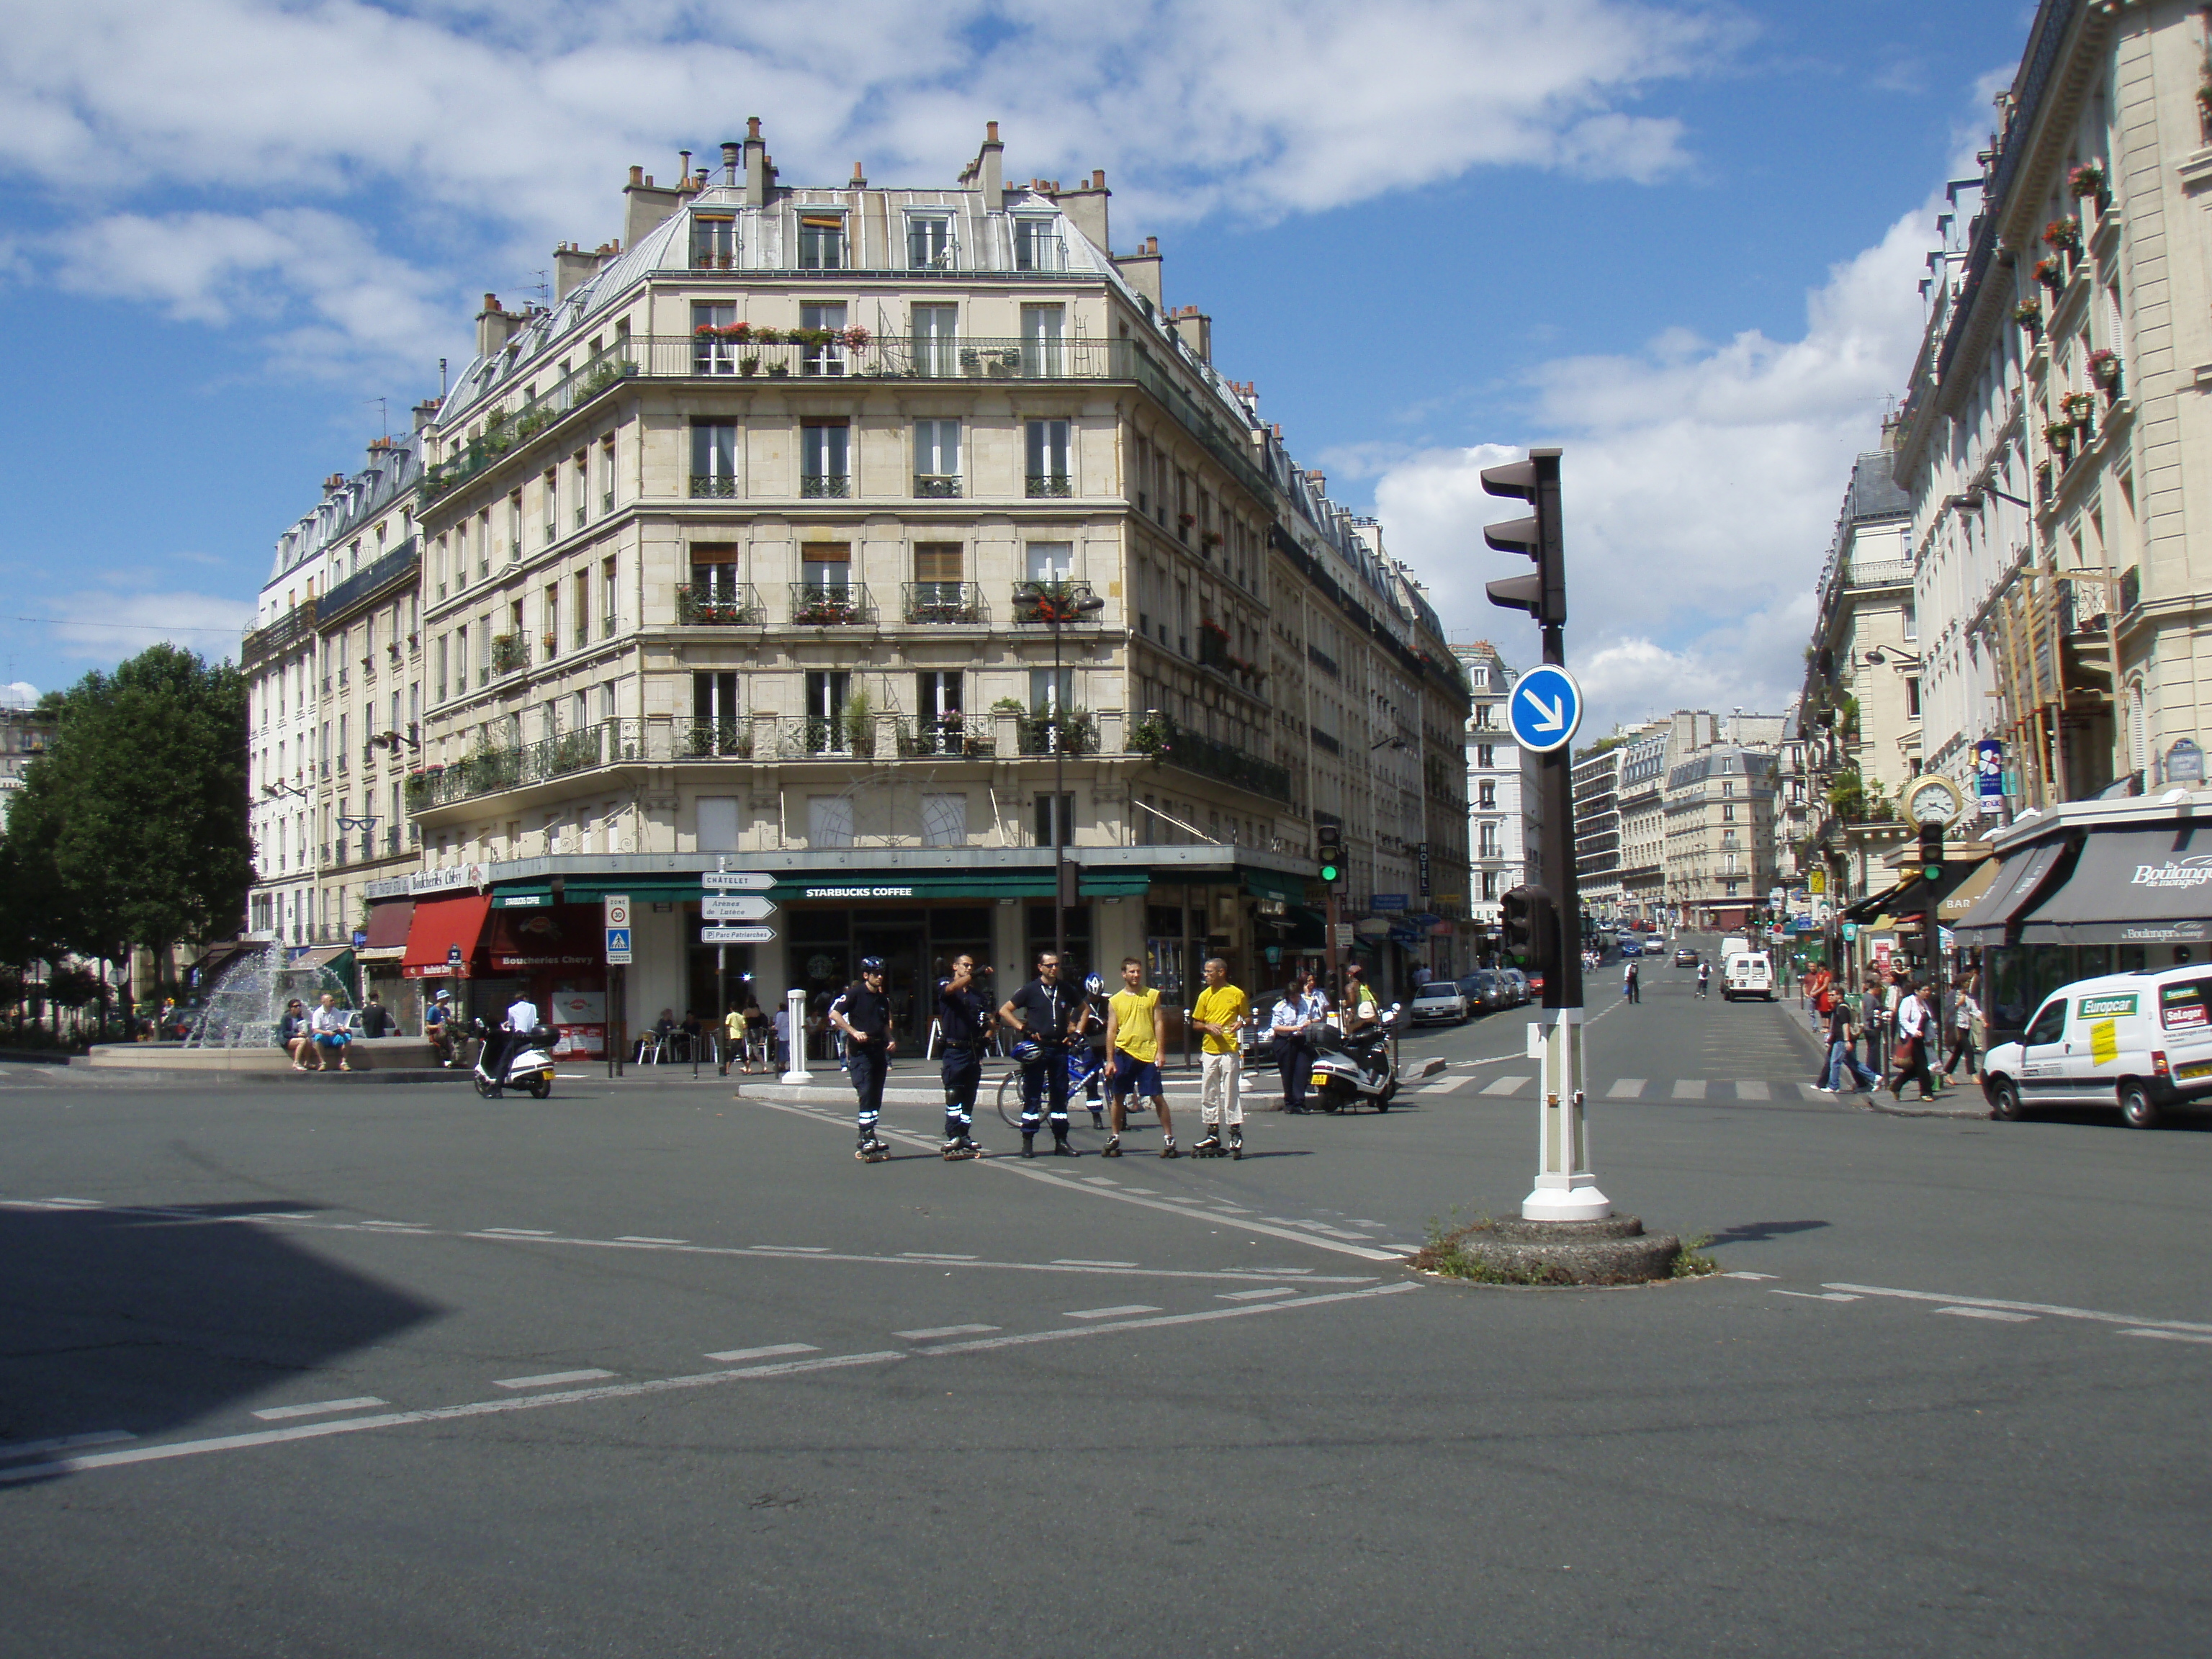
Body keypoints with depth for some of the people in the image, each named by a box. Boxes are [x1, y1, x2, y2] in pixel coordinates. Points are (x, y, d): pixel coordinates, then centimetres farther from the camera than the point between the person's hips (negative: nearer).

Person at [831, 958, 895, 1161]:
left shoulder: (883, 999, 16)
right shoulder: (855, 994, -5)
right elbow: (834, 1014, -13)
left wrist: (890, 1040, 8)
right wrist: (854, 1032, -21)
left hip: (879, 1051, 7)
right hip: (860, 1052, -7)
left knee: (876, 1098, 8)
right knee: (866, 1094, -14)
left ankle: (867, 1138, 16)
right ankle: (866, 1138, -12)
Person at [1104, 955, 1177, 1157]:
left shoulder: (1152, 996, 5)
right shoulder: (1115, 1001, 7)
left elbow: (1158, 1024, 4)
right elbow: (1111, 1031, 6)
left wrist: (1160, 1052, -4)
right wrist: (1110, 1060, 1)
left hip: (1147, 1053, -2)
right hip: (1124, 1053, 2)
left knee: (1158, 1097, -3)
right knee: (1118, 1097, 9)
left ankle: (1169, 1138, 3)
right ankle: (1114, 1138, 20)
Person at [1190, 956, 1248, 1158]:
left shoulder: (1237, 994, 0)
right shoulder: (1205, 996, 11)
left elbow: (1246, 1018, 9)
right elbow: (1196, 1022, 14)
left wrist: (1240, 1024, -13)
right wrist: (1208, 1026, -6)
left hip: (1230, 1050, -5)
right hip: (1209, 1050, 5)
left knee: (1231, 1092, -6)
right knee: (1208, 1094, 7)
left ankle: (1236, 1133, 0)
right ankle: (1213, 1134, 15)